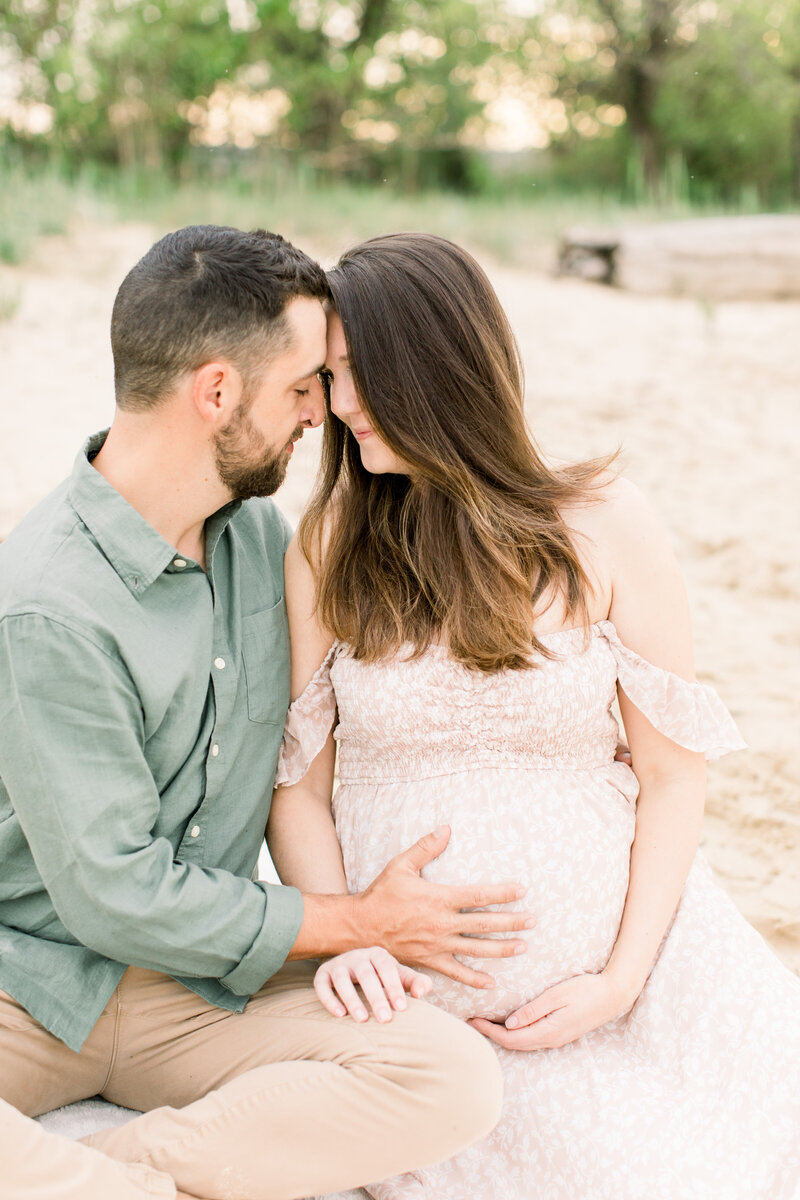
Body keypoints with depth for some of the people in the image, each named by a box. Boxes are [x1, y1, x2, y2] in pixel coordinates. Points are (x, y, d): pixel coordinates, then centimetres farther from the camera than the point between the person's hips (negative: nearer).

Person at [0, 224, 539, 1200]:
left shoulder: (261, 534, 3)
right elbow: (116, 894, -18)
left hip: (202, 986, 6)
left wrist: (348, 924, 3)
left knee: (456, 1081, -22)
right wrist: (358, 921, -9)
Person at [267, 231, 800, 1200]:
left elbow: (672, 776, -2)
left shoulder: (603, 526, -4)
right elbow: (297, 784, 1)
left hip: (611, 950, 0)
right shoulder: (328, 546, -1)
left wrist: (621, 981, -10)